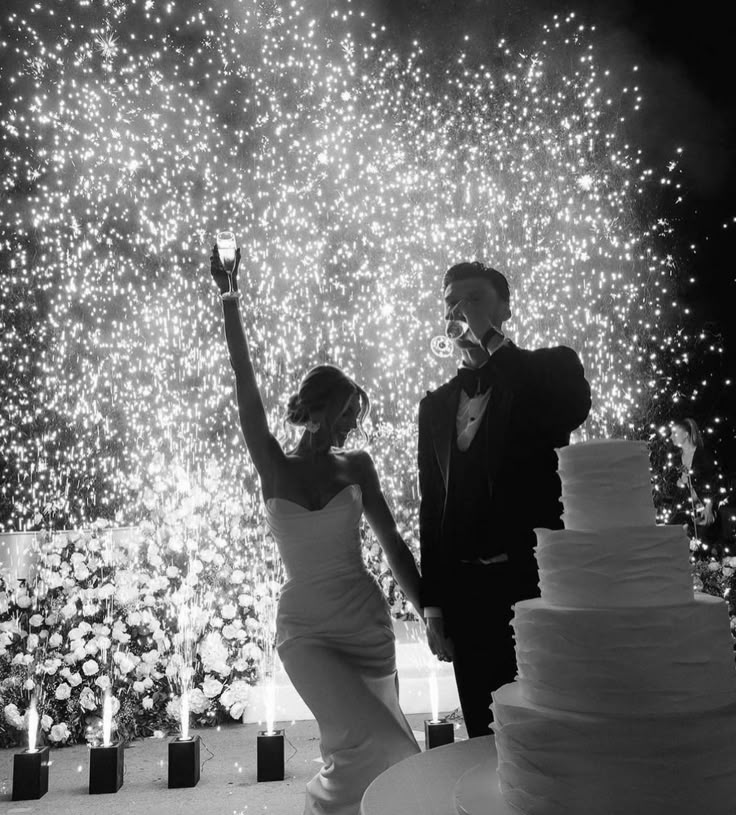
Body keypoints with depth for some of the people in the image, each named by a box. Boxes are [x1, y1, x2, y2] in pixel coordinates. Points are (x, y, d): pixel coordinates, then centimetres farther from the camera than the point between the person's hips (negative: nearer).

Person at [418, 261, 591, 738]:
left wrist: (492, 342, -16)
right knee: (488, 737, 9)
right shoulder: (436, 404, 14)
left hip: (538, 579, -3)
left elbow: (573, 411, -22)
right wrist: (433, 602, 9)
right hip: (465, 591, 4)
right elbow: (432, 504, 13)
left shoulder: (549, 368, 3)